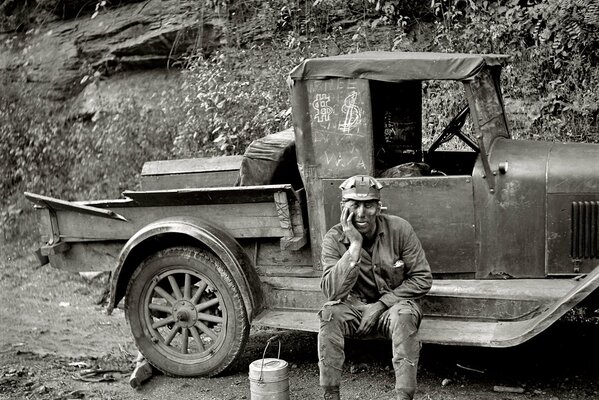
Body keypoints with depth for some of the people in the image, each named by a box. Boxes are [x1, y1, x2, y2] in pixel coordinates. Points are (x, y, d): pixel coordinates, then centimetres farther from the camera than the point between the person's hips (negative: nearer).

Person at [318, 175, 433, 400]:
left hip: (394, 304, -1)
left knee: (404, 315, -34)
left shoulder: (399, 229, -13)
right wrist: (355, 245, -31)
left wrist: (382, 303, -18)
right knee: (330, 312, -29)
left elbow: (423, 279, -9)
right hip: (355, 306, 1)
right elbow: (332, 292, -24)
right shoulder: (334, 239, -12)